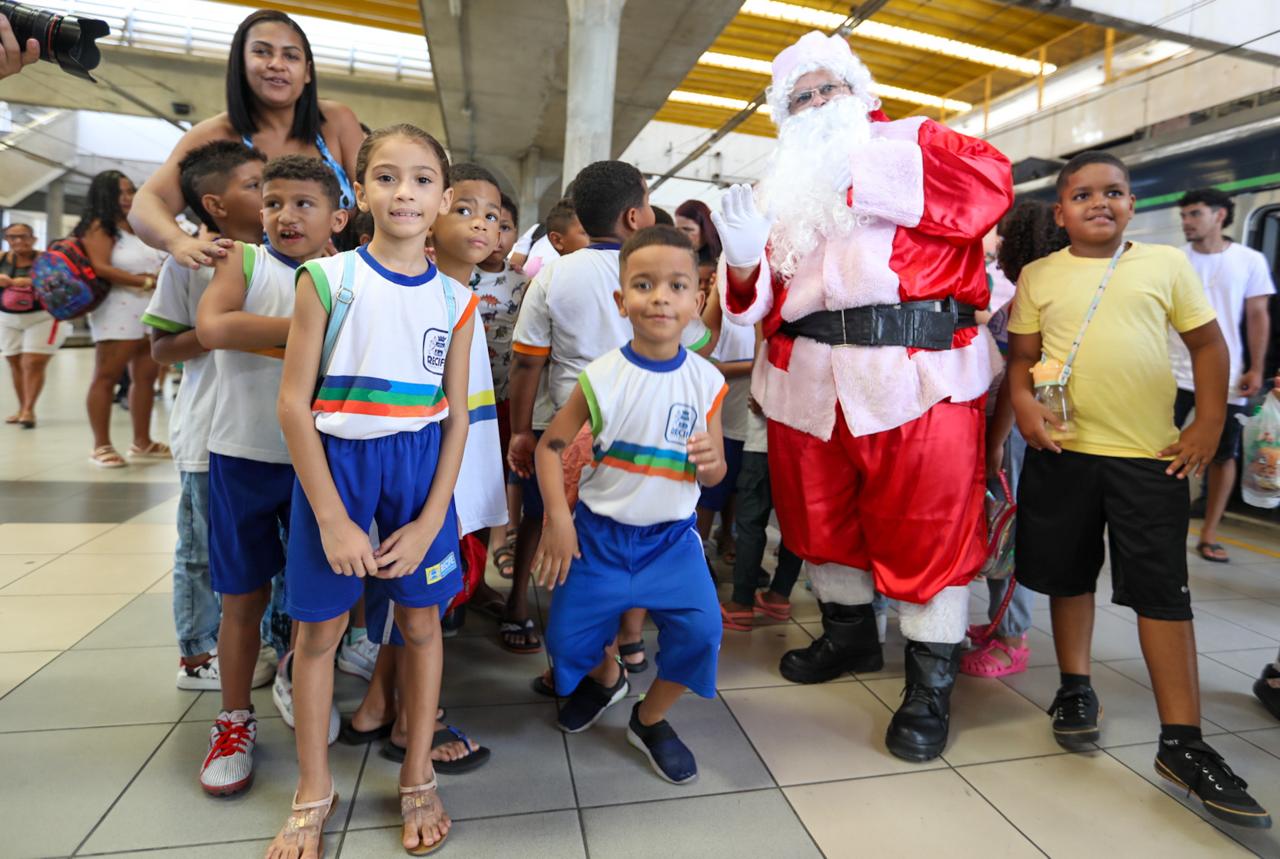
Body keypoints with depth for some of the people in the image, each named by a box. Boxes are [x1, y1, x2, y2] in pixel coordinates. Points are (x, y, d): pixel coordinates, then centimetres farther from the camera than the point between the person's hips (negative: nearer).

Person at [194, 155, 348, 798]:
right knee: (243, 596, 10)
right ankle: (235, 721, 30)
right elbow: (211, 327, -21)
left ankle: (297, 673, 37)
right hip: (243, 455, -1)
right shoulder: (243, 261, -2)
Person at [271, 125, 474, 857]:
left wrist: (431, 521, -5)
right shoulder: (327, 279, -6)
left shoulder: (456, 300, 1)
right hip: (335, 465, -1)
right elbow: (295, 402, -7)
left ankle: (418, 777, 32)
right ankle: (315, 789, 32)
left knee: (422, 621, 10)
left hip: (421, 469, 2)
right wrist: (331, 517, -11)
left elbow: (455, 415, 1)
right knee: (319, 628, 10)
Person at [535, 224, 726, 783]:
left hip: (672, 535, 1)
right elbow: (550, 447, -5)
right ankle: (607, 678, 43)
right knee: (568, 636, 5)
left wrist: (711, 461, -21)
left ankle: (650, 720, 18)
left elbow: (714, 475, 3)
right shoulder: (601, 377, -12)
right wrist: (557, 520, -15)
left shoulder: (706, 381, -6)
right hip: (600, 531, 0)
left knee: (700, 631, -13)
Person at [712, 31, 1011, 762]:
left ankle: (932, 684, 14)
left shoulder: (914, 142, 10)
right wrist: (744, 261, -11)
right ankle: (850, 635, 38)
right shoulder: (784, 187, 20)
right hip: (813, 381, 5)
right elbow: (763, 303, 12)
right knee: (822, 516, 15)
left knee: (928, 528, -2)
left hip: (915, 373, -5)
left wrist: (862, 172, -11)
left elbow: (990, 183, -12)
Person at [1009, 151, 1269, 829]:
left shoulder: (1166, 263, 5)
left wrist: (1208, 425, 0)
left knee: (1162, 589, 0)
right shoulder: (1039, 275, 5)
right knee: (1069, 574, 12)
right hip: (1063, 449, 1)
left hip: (1151, 454, 0)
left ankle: (1182, 742, 10)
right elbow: (1022, 355, 5)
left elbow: (1207, 342, 8)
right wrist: (1024, 406, -13)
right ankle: (1075, 690, 32)